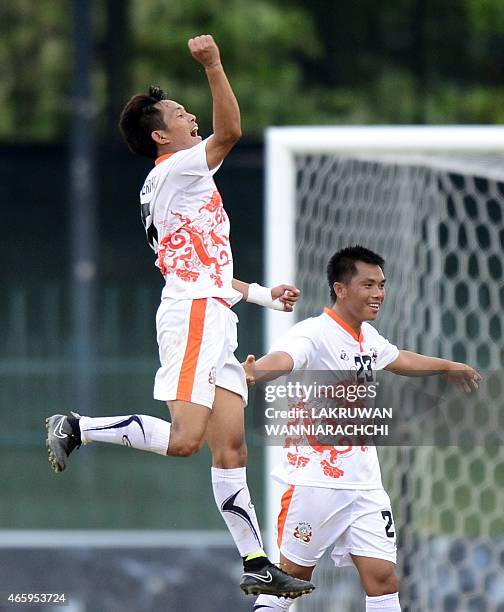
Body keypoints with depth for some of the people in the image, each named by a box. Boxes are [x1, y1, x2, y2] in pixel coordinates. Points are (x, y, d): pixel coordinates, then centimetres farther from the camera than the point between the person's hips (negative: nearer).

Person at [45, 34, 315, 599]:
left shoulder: (180, 184, 26)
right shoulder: (176, 170, -3)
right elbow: (229, 131, -19)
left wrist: (264, 295, 28)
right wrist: (213, 65, -26)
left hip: (215, 320, 10)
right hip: (193, 316, -10)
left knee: (230, 448, 3)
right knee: (184, 439, -20)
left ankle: (256, 565, -1)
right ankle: (75, 428, -6)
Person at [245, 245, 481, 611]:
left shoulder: (367, 336, 10)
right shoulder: (314, 334, -16)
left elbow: (397, 359, 34)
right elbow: (282, 359, -38)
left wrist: (448, 367, 52)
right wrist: (252, 373, -62)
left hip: (364, 482, 7)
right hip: (315, 480, -7)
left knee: (383, 577, -2)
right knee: (292, 575, 2)